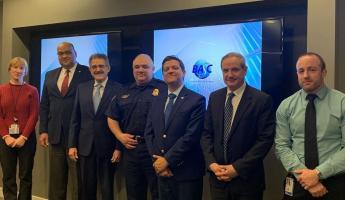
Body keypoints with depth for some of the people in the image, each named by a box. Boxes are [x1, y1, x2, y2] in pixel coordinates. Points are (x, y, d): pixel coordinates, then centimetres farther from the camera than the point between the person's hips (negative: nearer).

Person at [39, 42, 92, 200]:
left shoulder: (88, 73, -3)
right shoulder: (50, 75, 14)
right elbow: (44, 106, 14)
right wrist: (43, 130, 5)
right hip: (55, 135, 5)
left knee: (78, 183, 3)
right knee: (56, 182, 14)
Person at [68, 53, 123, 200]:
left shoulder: (118, 89, -5)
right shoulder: (82, 88, 7)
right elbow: (75, 119, 8)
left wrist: (119, 147, -10)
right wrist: (72, 145, 3)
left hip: (107, 148, -3)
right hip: (85, 147, 3)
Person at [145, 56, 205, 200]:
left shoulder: (196, 100, -9)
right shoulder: (157, 101, 10)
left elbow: (191, 136, -17)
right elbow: (149, 133, 8)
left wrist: (167, 160, -16)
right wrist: (157, 159, -6)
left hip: (187, 172, -5)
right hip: (162, 171, 5)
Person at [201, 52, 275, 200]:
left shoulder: (262, 100, -9)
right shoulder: (214, 97, 6)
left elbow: (265, 139, -12)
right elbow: (207, 133, 7)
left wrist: (238, 168, -15)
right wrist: (211, 163, -7)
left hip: (247, 179, -4)